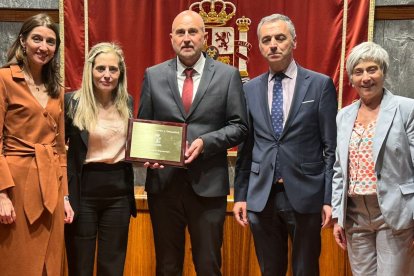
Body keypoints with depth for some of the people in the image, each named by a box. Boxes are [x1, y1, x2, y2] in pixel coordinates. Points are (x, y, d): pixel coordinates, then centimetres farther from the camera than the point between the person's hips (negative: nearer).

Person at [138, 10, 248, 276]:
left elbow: (239, 126, 0)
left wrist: (206, 142, -15)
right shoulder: (153, 75, 7)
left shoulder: (228, 75, 1)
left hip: (208, 183, -1)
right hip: (163, 181, 2)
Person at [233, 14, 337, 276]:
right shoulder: (250, 89, 7)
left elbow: (331, 147, -3)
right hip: (261, 196, 3)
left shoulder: (321, 84, -2)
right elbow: (245, 147, 9)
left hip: (305, 195, -2)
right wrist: (240, 194, 7)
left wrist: (330, 197, -6)